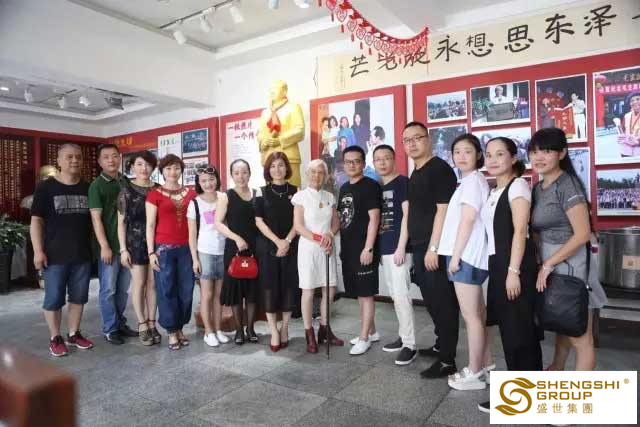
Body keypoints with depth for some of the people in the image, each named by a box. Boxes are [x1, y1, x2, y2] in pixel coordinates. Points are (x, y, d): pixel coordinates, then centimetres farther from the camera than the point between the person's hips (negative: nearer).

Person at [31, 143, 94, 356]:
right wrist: (38, 250, -11)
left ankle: (74, 334, 27)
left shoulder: (88, 189, 7)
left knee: (78, 297, 12)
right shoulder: (45, 187, -3)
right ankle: (55, 338, 19)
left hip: (82, 254, 4)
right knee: (54, 298, 4)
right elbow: (36, 220, -4)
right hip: (55, 255, -3)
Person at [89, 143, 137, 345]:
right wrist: (104, 246, -16)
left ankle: (120, 323, 26)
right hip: (109, 246, -5)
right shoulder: (97, 185, -6)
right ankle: (109, 329, 15)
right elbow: (96, 218, -11)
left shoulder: (126, 182, 9)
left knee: (123, 289, 14)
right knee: (108, 289, 4)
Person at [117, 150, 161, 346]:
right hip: (136, 242, -2)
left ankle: (152, 323, 17)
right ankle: (142, 325, 14)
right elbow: (121, 222, 0)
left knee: (153, 283, 7)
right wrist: (123, 249, -6)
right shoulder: (126, 191, 0)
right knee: (139, 283, 3)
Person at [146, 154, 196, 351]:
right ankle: (171, 332, 19)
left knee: (186, 290, 8)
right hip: (164, 248, -3)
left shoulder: (190, 193, 8)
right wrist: (151, 252, -7)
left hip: (186, 248, 3)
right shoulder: (154, 194, -1)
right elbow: (150, 225, -2)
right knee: (166, 291, 5)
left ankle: (180, 328, 25)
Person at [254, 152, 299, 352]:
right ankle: (274, 332, 7)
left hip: (291, 246, 1)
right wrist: (277, 241, -12)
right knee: (269, 287, -2)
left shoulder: (295, 191, 6)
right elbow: (259, 221, -2)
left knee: (289, 286, 2)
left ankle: (284, 328, 17)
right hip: (267, 246, -1)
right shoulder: (262, 192, 4)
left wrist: (287, 241, -11)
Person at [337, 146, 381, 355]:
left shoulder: (370, 185, -8)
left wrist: (368, 247, -20)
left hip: (363, 249, -8)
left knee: (366, 293, -1)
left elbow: (374, 217, -15)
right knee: (359, 293, 15)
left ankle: (364, 338, 8)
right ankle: (370, 331, 28)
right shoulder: (344, 188, 15)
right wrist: (342, 245, 11)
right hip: (348, 249, 8)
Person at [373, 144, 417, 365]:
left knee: (401, 295, -8)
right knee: (395, 296, 14)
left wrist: (401, 247, -17)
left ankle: (410, 345, 1)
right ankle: (403, 336, 25)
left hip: (398, 248, -7)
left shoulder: (403, 182, -5)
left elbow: (407, 216, -12)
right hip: (383, 249, 7)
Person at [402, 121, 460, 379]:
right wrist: (410, 247, 16)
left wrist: (433, 248, -20)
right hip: (419, 247, 9)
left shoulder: (440, 168, -11)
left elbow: (443, 210, -18)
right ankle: (441, 345, 35)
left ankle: (447, 360, 9)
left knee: (443, 302, -1)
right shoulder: (415, 174, 15)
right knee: (431, 300, 19)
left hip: (436, 249, -9)